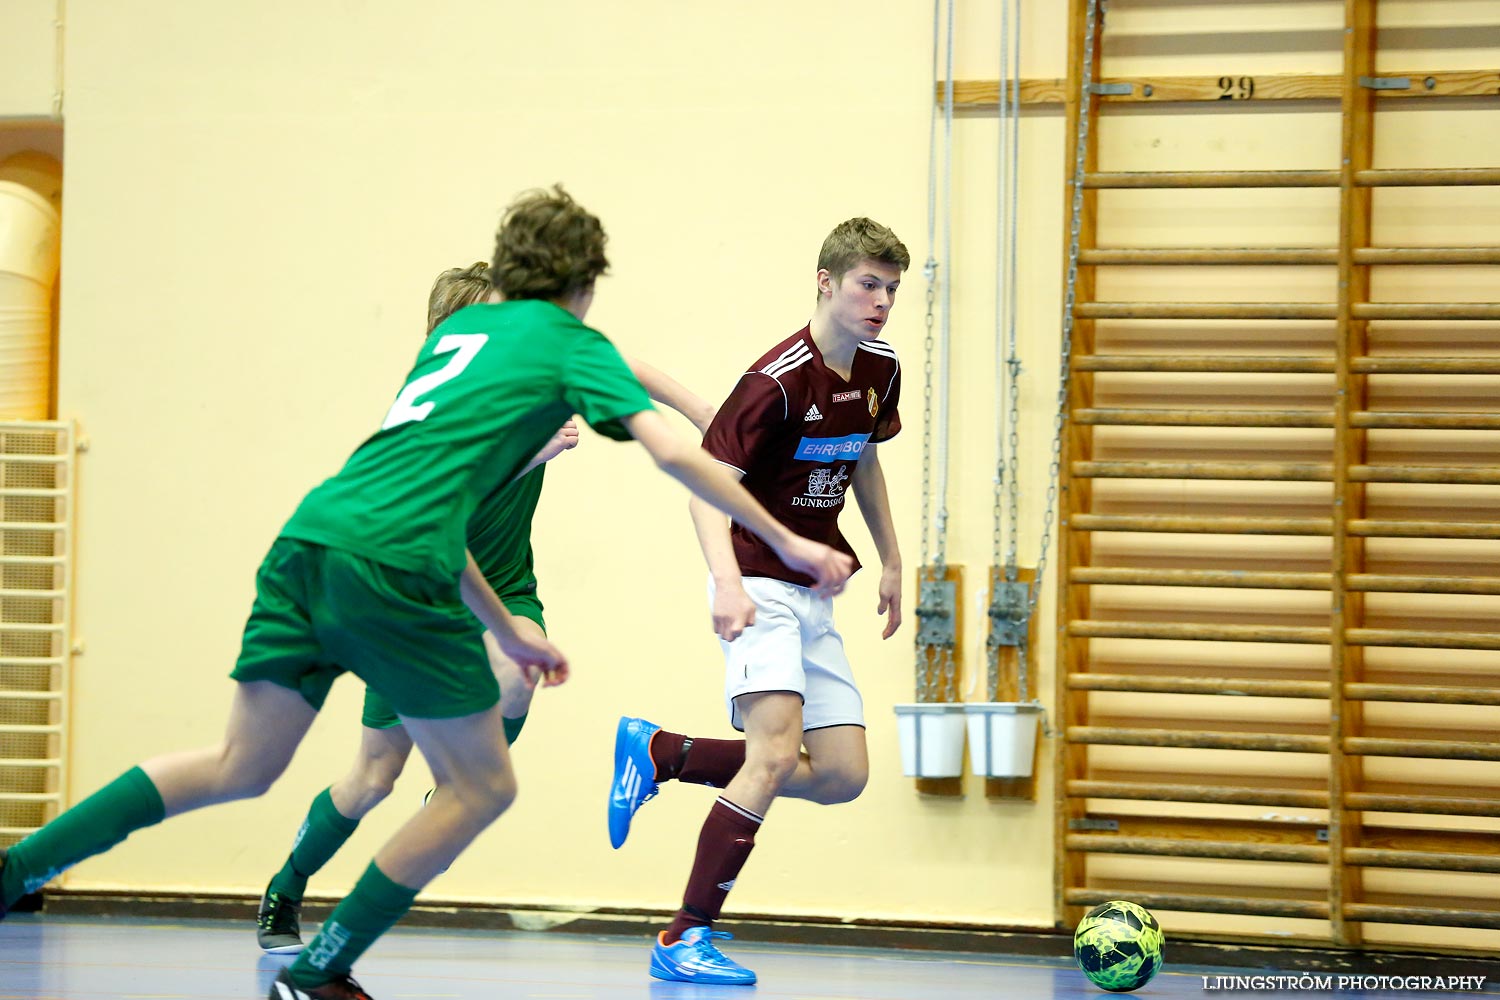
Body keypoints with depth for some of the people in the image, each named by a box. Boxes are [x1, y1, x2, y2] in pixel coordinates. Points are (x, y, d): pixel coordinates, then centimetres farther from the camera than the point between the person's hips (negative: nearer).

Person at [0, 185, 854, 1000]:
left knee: (240, 768, 15)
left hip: (310, 541, 7)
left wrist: (506, 633, 37)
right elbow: (672, 453, -1)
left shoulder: (457, 331, 29)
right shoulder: (573, 343, 10)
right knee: (482, 788, 8)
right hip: (388, 566, -7)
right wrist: (787, 542, 8)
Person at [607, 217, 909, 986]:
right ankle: (687, 940, -17)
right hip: (759, 587, -8)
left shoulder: (880, 369, 6)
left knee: (842, 775, 0)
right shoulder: (778, 380, -18)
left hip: (811, 596, 8)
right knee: (776, 755, -23)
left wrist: (891, 561, 23)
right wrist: (727, 580, -34)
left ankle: (659, 752, 15)